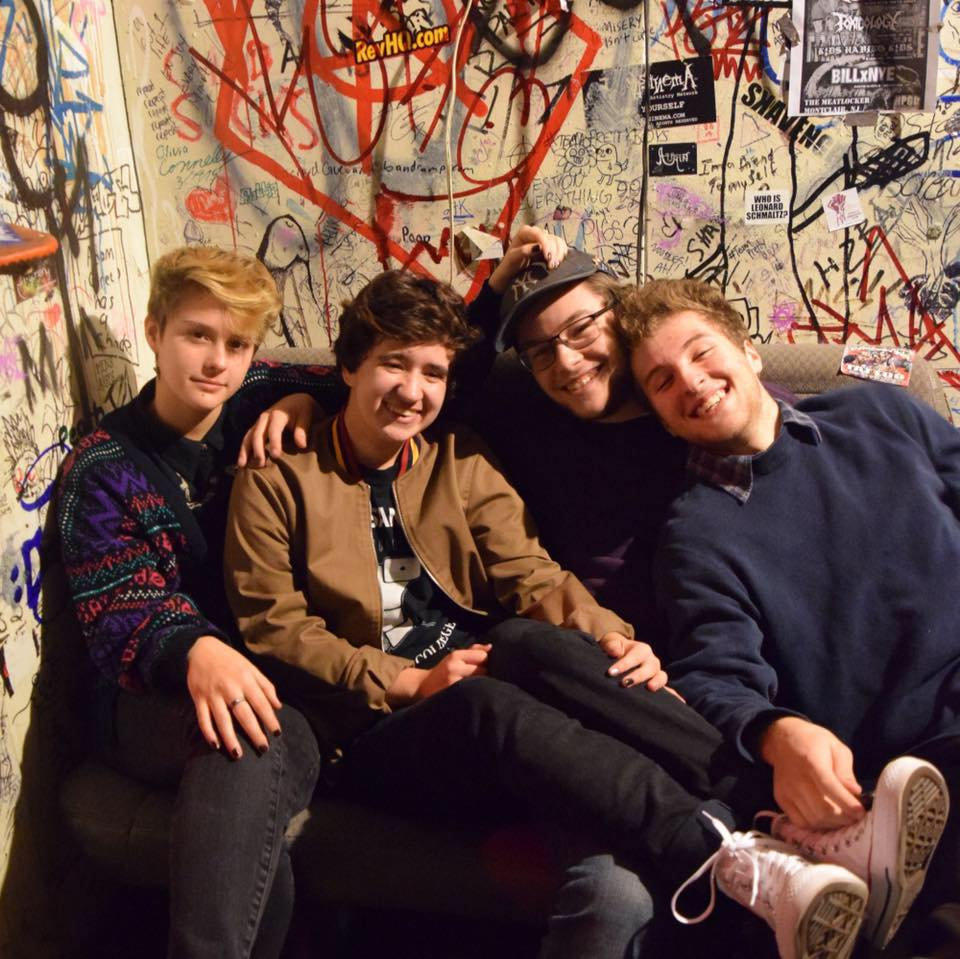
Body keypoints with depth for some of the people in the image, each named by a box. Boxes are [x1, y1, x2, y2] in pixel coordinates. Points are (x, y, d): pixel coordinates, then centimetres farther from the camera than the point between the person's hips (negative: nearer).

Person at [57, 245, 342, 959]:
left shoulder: (257, 408, 10)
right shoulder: (103, 469, 1)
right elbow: (118, 609, -11)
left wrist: (306, 399, -1)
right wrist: (196, 652, -34)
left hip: (262, 675, 2)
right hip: (151, 697, -2)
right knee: (251, 740, -36)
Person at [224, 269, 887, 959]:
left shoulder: (460, 464, 15)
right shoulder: (278, 479, 5)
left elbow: (530, 577, 4)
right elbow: (271, 624, -2)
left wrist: (608, 634, -17)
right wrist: (406, 681, -13)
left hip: (476, 676, 3)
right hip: (376, 729, -2)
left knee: (528, 641, -33)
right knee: (485, 703, -37)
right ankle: (731, 857, -49)